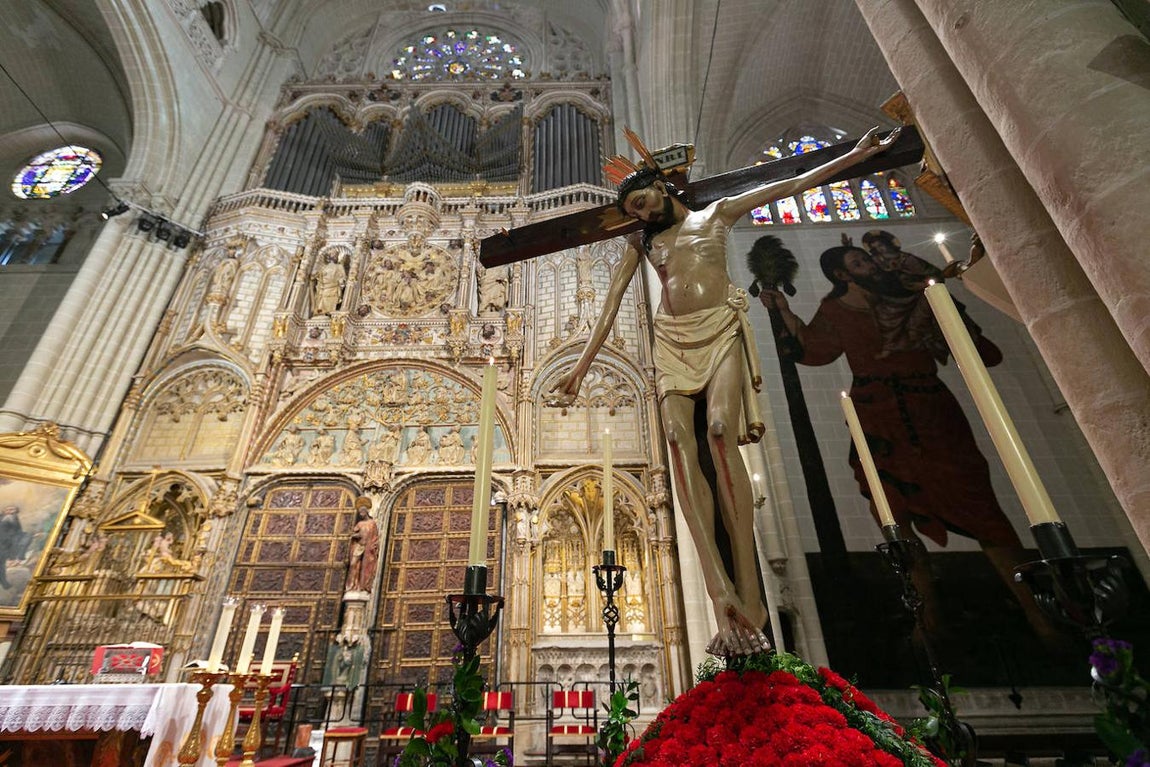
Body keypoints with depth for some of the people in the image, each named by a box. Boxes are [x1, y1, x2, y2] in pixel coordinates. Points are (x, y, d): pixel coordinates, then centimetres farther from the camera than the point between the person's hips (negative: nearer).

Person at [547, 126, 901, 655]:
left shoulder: (717, 213, 19)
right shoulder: (642, 240, 21)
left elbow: (793, 184, 21)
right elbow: (611, 305, 10)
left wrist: (857, 154, 14)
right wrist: (580, 369, 2)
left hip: (721, 331, -2)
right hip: (673, 340, 2)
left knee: (721, 430, -27)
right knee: (678, 439, -23)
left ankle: (748, 597, -25)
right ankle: (722, 595, -29)